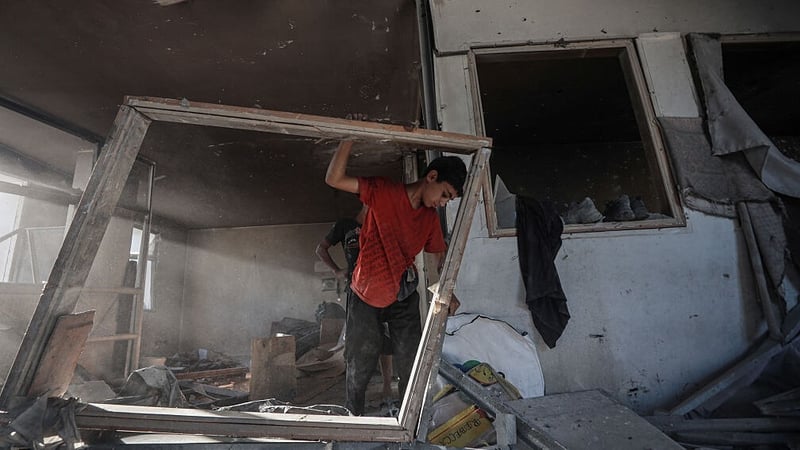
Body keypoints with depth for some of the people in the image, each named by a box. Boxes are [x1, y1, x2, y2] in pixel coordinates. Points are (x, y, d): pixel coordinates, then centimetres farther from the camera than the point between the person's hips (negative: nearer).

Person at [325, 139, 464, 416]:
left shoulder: (431, 217, -1)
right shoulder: (383, 192, -16)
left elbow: (439, 254, 9)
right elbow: (334, 180, -24)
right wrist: (349, 138, -32)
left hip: (403, 297, 4)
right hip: (365, 296, -4)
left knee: (411, 366, 12)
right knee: (360, 363, 13)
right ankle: (353, 415, 38)